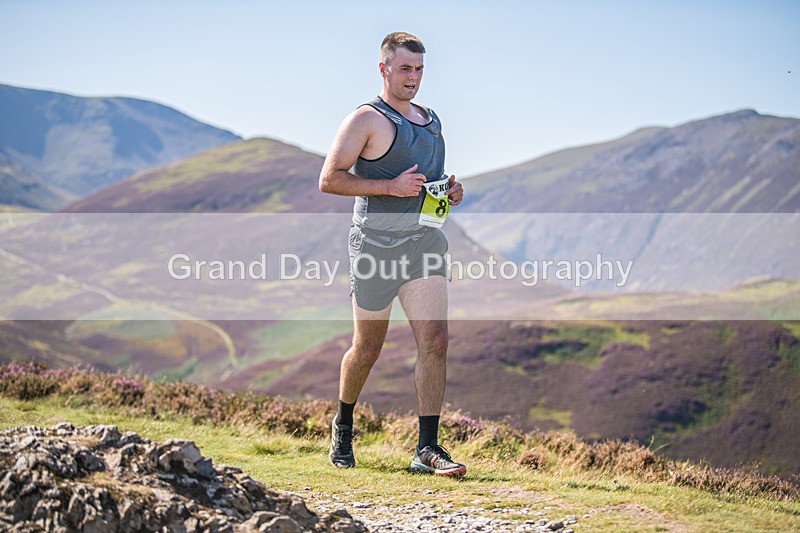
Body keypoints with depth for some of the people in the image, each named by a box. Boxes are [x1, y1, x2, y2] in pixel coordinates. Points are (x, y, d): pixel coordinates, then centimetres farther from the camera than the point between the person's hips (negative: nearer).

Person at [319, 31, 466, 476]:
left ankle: (428, 448, -6)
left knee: (435, 341, -9)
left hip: (426, 241, 5)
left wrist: (450, 190, 8)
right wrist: (391, 187, -19)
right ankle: (343, 425, 32)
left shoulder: (432, 120, 18)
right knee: (368, 349, 6)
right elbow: (329, 179, -11)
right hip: (377, 243, -5)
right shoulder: (366, 120, -5)